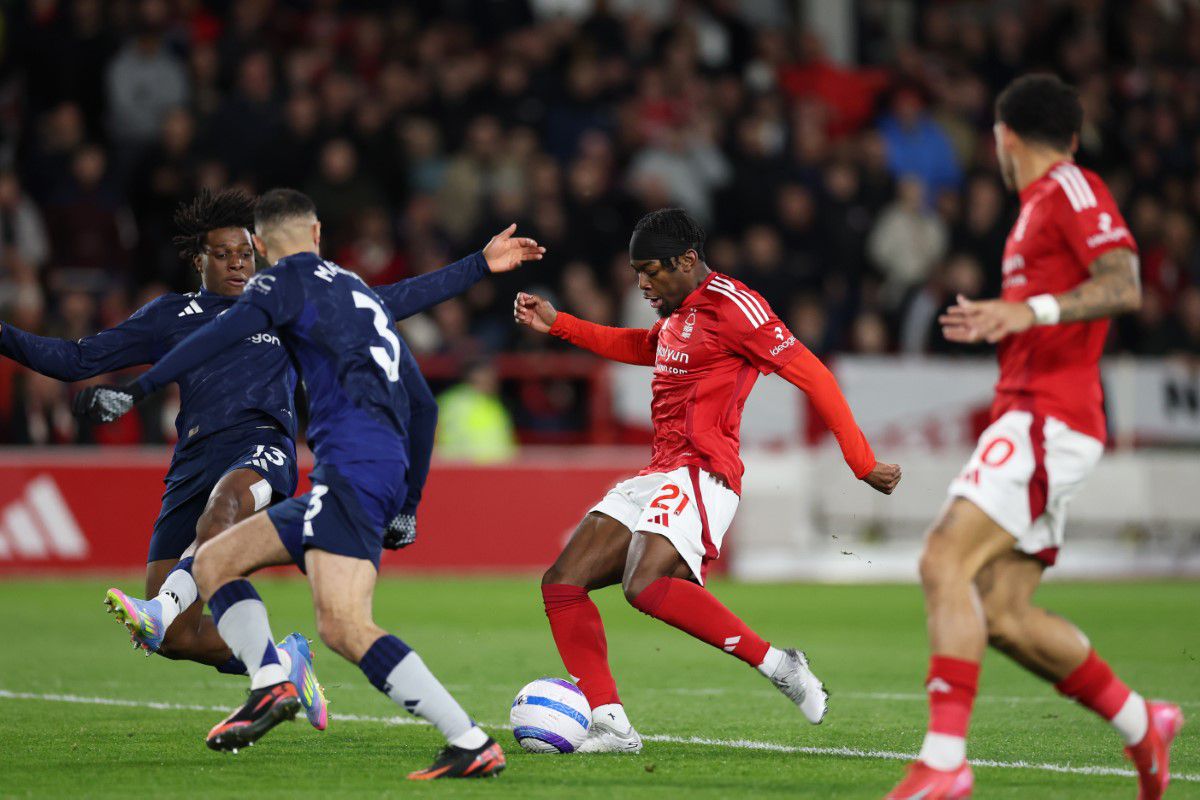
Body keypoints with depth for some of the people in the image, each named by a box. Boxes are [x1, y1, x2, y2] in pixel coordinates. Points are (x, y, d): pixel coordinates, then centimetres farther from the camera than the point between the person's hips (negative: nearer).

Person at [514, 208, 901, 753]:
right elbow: (638, 347, 45)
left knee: (647, 585, -33)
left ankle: (776, 664, -23)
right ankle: (609, 724, -9)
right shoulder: (677, 315, 21)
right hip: (657, 475, 10)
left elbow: (811, 375, -11)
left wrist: (862, 462, -13)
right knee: (562, 584, -3)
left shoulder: (731, 305, -8)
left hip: (701, 475, -10)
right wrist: (556, 324, 39)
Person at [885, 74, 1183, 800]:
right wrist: (997, 322, 41)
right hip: (1029, 418, 10)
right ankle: (1142, 726, 18)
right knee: (1002, 613, 6)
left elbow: (1124, 286, -20)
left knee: (946, 563, -21)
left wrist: (1031, 310, -29)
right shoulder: (1044, 204, 23)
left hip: (1049, 418, -10)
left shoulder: (1072, 189, -5)